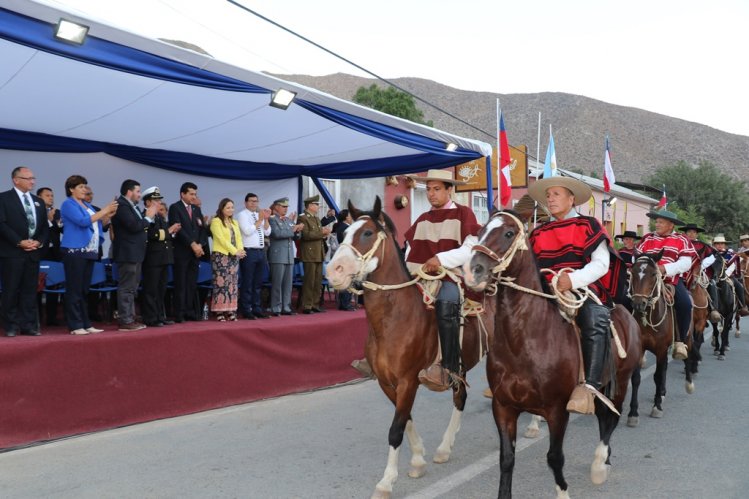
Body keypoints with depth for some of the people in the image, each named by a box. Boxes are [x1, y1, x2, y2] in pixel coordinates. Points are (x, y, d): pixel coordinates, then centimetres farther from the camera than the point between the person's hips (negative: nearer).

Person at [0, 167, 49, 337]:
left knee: (30, 290, 6)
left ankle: (29, 326, 10)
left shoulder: (38, 202, 18)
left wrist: (39, 242, -3)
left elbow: (45, 227, 15)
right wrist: (20, 242, -15)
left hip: (33, 252, 5)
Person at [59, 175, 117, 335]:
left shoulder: (87, 205, 18)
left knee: (84, 290, 10)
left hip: (89, 251, 8)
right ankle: (75, 325, -3)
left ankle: (86, 324, 13)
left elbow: (97, 222, 17)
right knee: (74, 290, -5)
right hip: (75, 251, -8)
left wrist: (109, 214, 1)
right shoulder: (68, 204, -5)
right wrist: (103, 211, -16)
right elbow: (83, 221, -18)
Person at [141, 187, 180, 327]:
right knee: (151, 289, -3)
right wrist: (168, 231, -14)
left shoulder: (160, 217, 19)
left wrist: (172, 231, 3)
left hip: (163, 258, 9)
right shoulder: (144, 217, -10)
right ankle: (150, 319, 1)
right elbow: (152, 235, -22)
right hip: (152, 259, -9)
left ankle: (160, 317, 18)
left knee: (161, 289, 12)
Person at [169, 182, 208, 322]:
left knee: (192, 284, 6)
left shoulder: (197, 209, 17)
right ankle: (179, 314, -1)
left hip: (195, 252, 6)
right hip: (181, 252, -6)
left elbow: (203, 229, 14)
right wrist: (192, 244, -15)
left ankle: (190, 312, 10)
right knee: (180, 284, -4)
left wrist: (200, 245, -3)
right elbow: (178, 229, -12)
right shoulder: (175, 208, -2)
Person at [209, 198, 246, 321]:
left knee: (232, 284, 4)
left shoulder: (234, 222, 18)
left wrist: (240, 250, -8)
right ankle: (220, 312, -4)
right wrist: (235, 251, -18)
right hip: (221, 256, -6)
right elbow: (222, 239, -13)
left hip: (234, 257, 6)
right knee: (221, 283, -8)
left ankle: (230, 311, 8)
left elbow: (238, 237, 11)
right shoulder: (216, 221, -4)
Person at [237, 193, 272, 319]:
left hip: (261, 251, 7)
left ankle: (256, 308, 17)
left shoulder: (259, 215, 16)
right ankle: (246, 310, 5)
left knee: (258, 283, 10)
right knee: (247, 283, -1)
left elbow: (267, 232, 11)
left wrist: (266, 219, -2)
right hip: (249, 252, -6)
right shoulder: (242, 215, -3)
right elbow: (247, 231, -16)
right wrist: (259, 220, -14)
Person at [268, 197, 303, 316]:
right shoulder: (272, 219, -3)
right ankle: (276, 309, 2)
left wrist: (298, 231, -3)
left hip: (289, 256, 6)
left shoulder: (289, 220, 17)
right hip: (278, 256, -6)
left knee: (288, 283, 7)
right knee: (277, 283, -4)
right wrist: (293, 230, -15)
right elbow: (277, 233, -18)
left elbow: (295, 237, 17)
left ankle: (286, 307, 13)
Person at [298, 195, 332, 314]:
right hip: (309, 254, -9)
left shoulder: (316, 218, 20)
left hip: (319, 254, 9)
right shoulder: (303, 218, -8)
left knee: (318, 281, 10)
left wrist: (324, 233, 4)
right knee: (309, 281, -6)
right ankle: (306, 307, 1)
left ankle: (315, 305, 18)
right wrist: (321, 233, -18)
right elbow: (306, 235, -18)